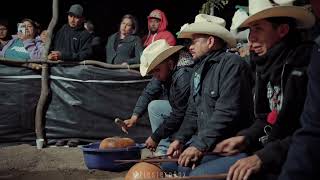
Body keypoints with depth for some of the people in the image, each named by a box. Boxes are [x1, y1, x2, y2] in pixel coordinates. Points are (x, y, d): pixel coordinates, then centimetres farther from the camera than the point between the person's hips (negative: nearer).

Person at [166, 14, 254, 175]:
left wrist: (200, 145, -25)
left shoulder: (232, 64, -14)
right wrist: (180, 139, 4)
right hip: (203, 137, 9)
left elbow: (227, 113, -23)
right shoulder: (199, 68, 16)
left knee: (186, 166, -26)